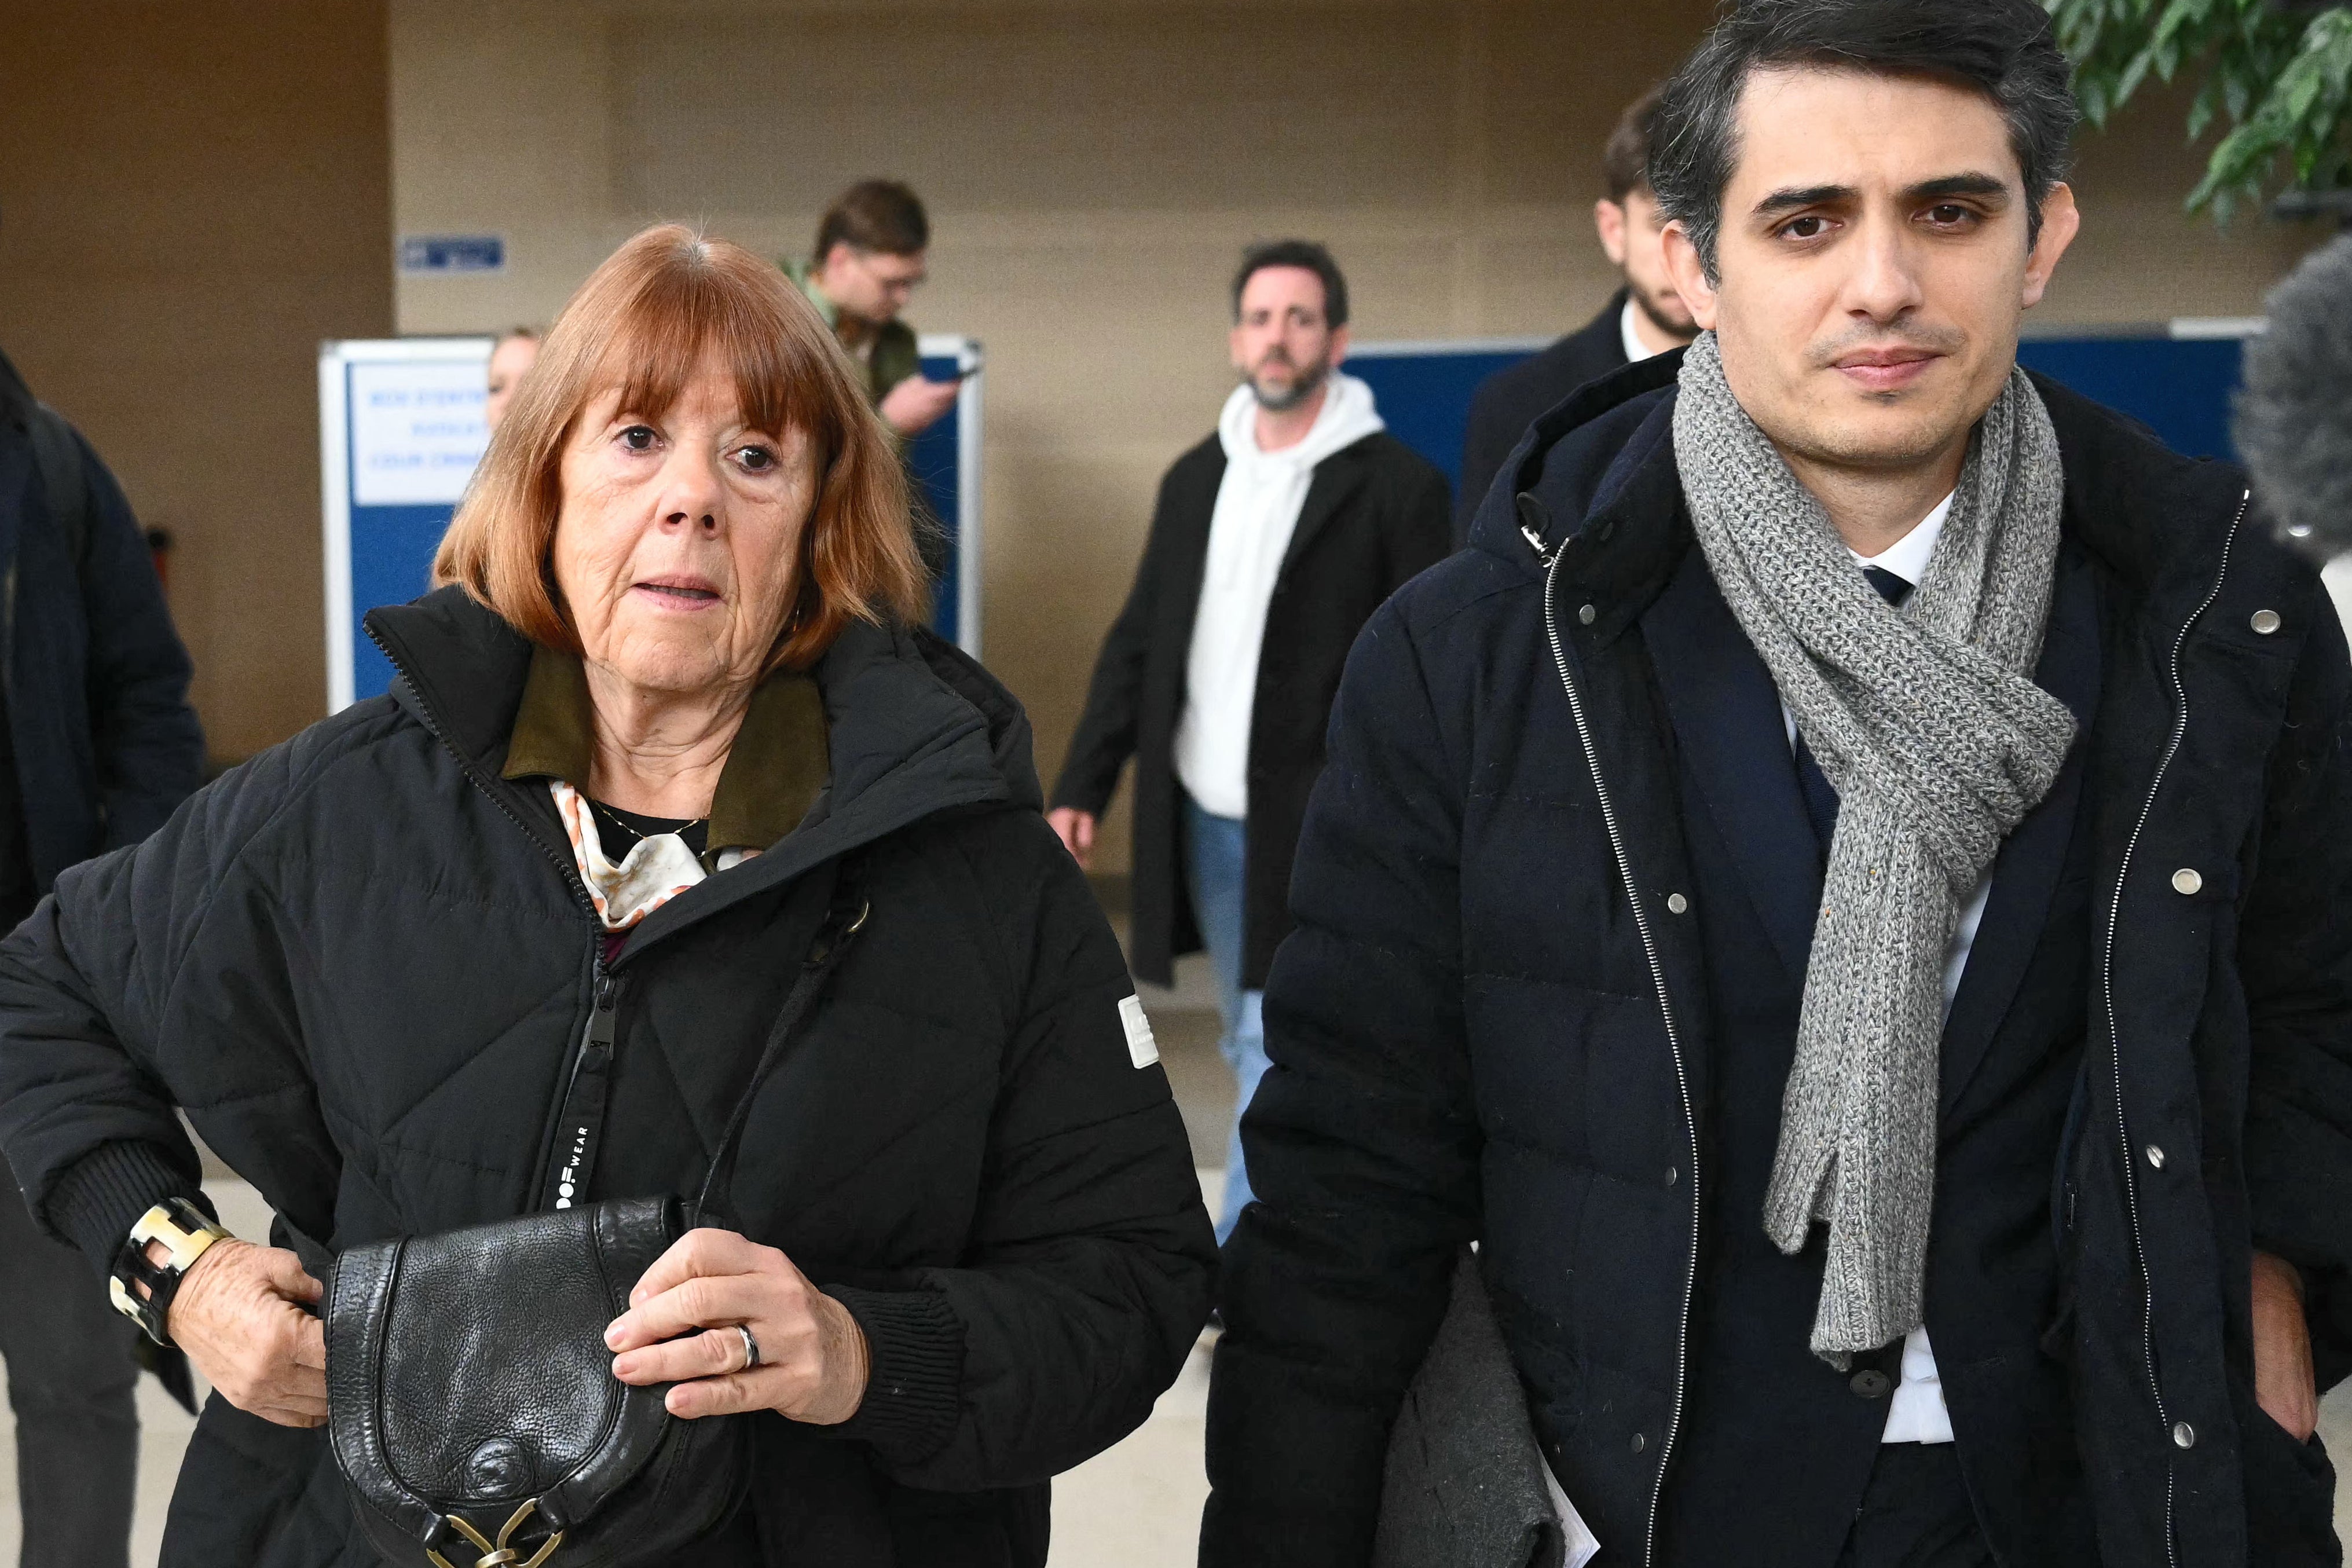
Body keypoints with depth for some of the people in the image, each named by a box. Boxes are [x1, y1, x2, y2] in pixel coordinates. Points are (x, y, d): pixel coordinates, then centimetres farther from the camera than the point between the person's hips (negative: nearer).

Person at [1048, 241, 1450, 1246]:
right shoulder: (1196, 478, 11)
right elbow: (1138, 643, 14)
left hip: (1314, 824, -6)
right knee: (1252, 1045, 16)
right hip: (1204, 816, 6)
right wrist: (1082, 786, 8)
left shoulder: (1396, 486, -7)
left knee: (1277, 1047, -9)